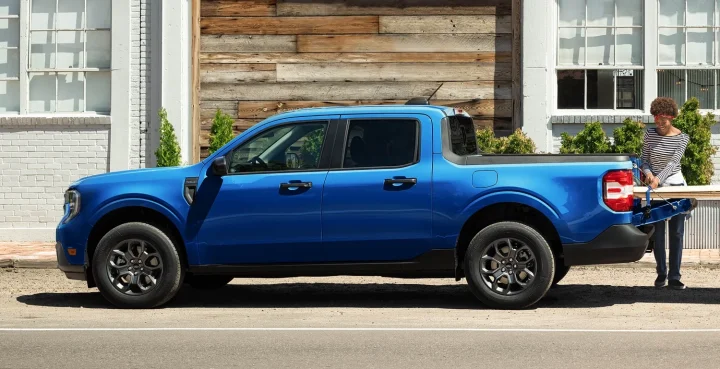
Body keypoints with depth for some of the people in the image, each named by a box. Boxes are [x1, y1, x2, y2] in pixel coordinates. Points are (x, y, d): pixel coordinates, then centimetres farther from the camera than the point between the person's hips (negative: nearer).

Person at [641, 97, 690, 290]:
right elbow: (645, 159, 3)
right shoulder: (650, 134, 0)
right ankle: (661, 273, 15)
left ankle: (674, 277, 2)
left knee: (677, 233, -1)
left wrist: (659, 178, -29)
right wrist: (648, 173, -18)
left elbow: (674, 162, -15)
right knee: (658, 232, 3)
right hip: (655, 187, 1)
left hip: (676, 186, -1)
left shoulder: (682, 137, -4)